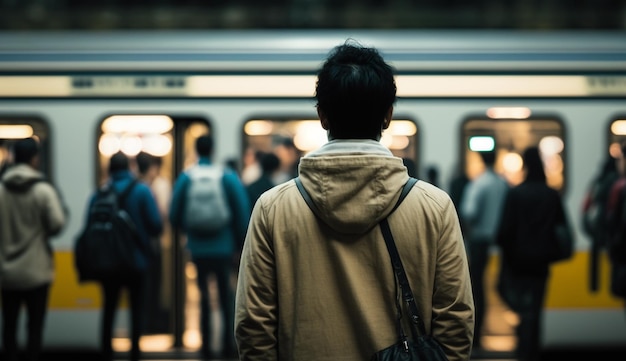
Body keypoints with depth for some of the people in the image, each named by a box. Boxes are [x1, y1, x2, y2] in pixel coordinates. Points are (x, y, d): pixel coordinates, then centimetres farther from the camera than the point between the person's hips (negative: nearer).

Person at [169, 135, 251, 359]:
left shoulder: (185, 178, -3)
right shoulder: (228, 177, -5)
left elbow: (174, 217, 0)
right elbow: (242, 213, -6)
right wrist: (238, 244, 5)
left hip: (198, 249, 1)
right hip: (224, 248, -1)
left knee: (203, 297, 12)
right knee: (226, 295, 12)